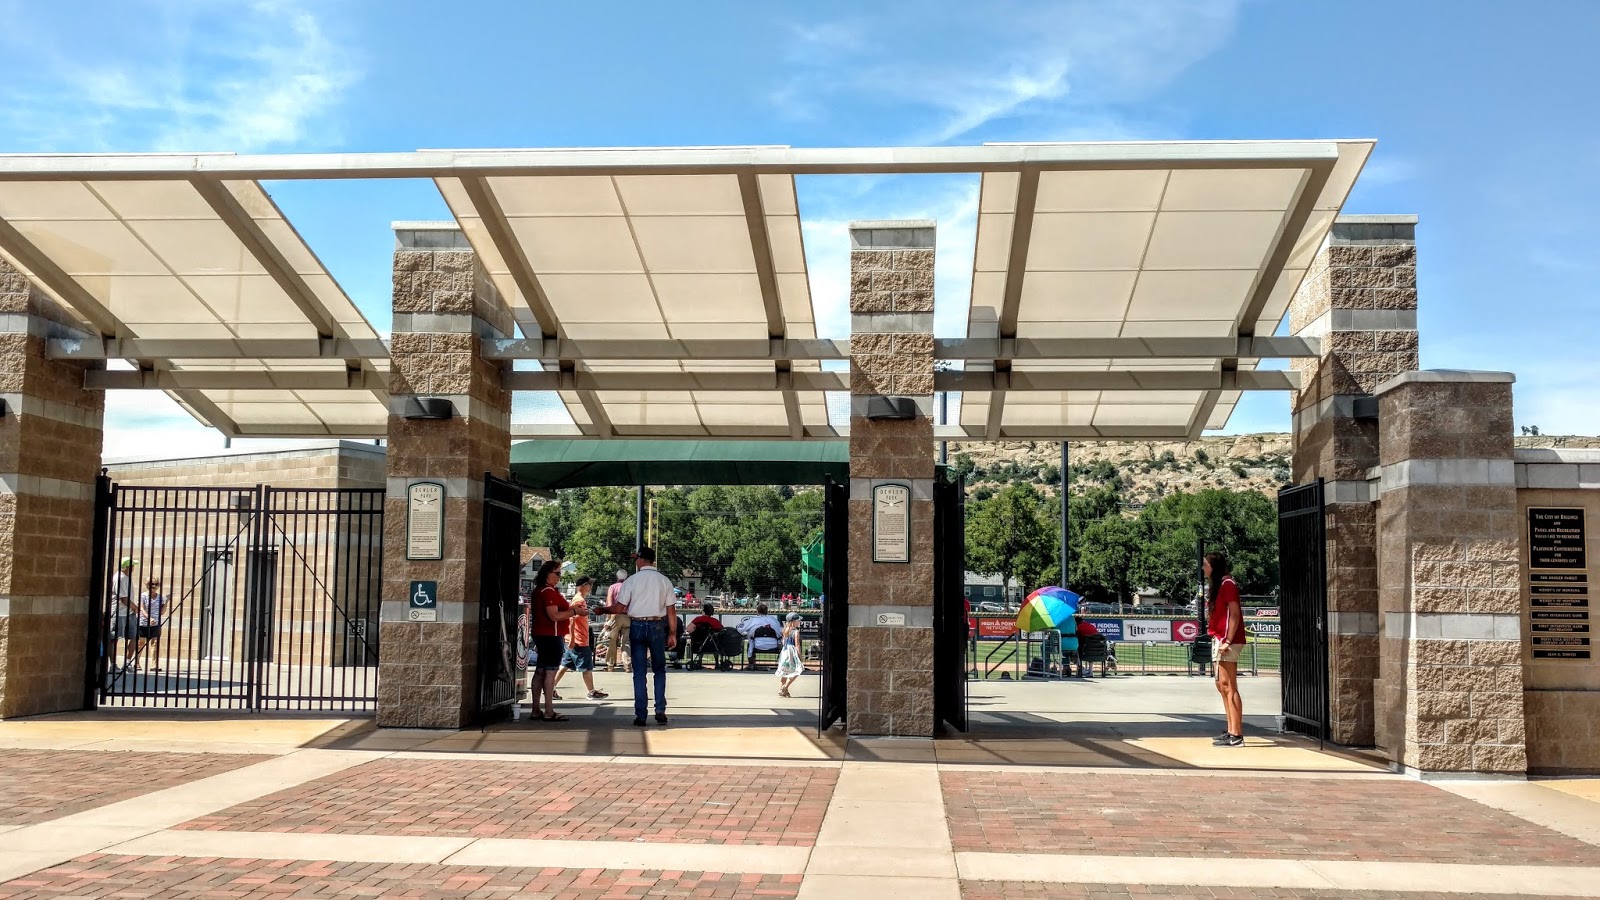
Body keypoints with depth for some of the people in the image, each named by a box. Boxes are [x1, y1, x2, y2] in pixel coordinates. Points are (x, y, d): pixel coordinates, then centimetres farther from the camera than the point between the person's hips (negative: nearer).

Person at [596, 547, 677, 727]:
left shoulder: (632, 580, -4)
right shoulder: (664, 580, 1)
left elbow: (619, 607, -4)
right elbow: (671, 610, 0)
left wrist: (603, 609, 14)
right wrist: (672, 634, 7)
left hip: (637, 626, -1)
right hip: (657, 626, 1)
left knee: (639, 672, 5)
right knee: (659, 669, 13)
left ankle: (640, 715, 5)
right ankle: (660, 710, 3)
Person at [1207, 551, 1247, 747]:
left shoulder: (1227, 584, -11)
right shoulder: (1218, 585, 19)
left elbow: (1235, 615, -17)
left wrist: (1227, 641, -21)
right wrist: (1217, 639, 10)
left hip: (1227, 642, -10)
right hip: (1219, 641, 10)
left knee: (1229, 687, -10)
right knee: (1222, 685, 13)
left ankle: (1236, 735, -9)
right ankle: (1231, 731, 18)